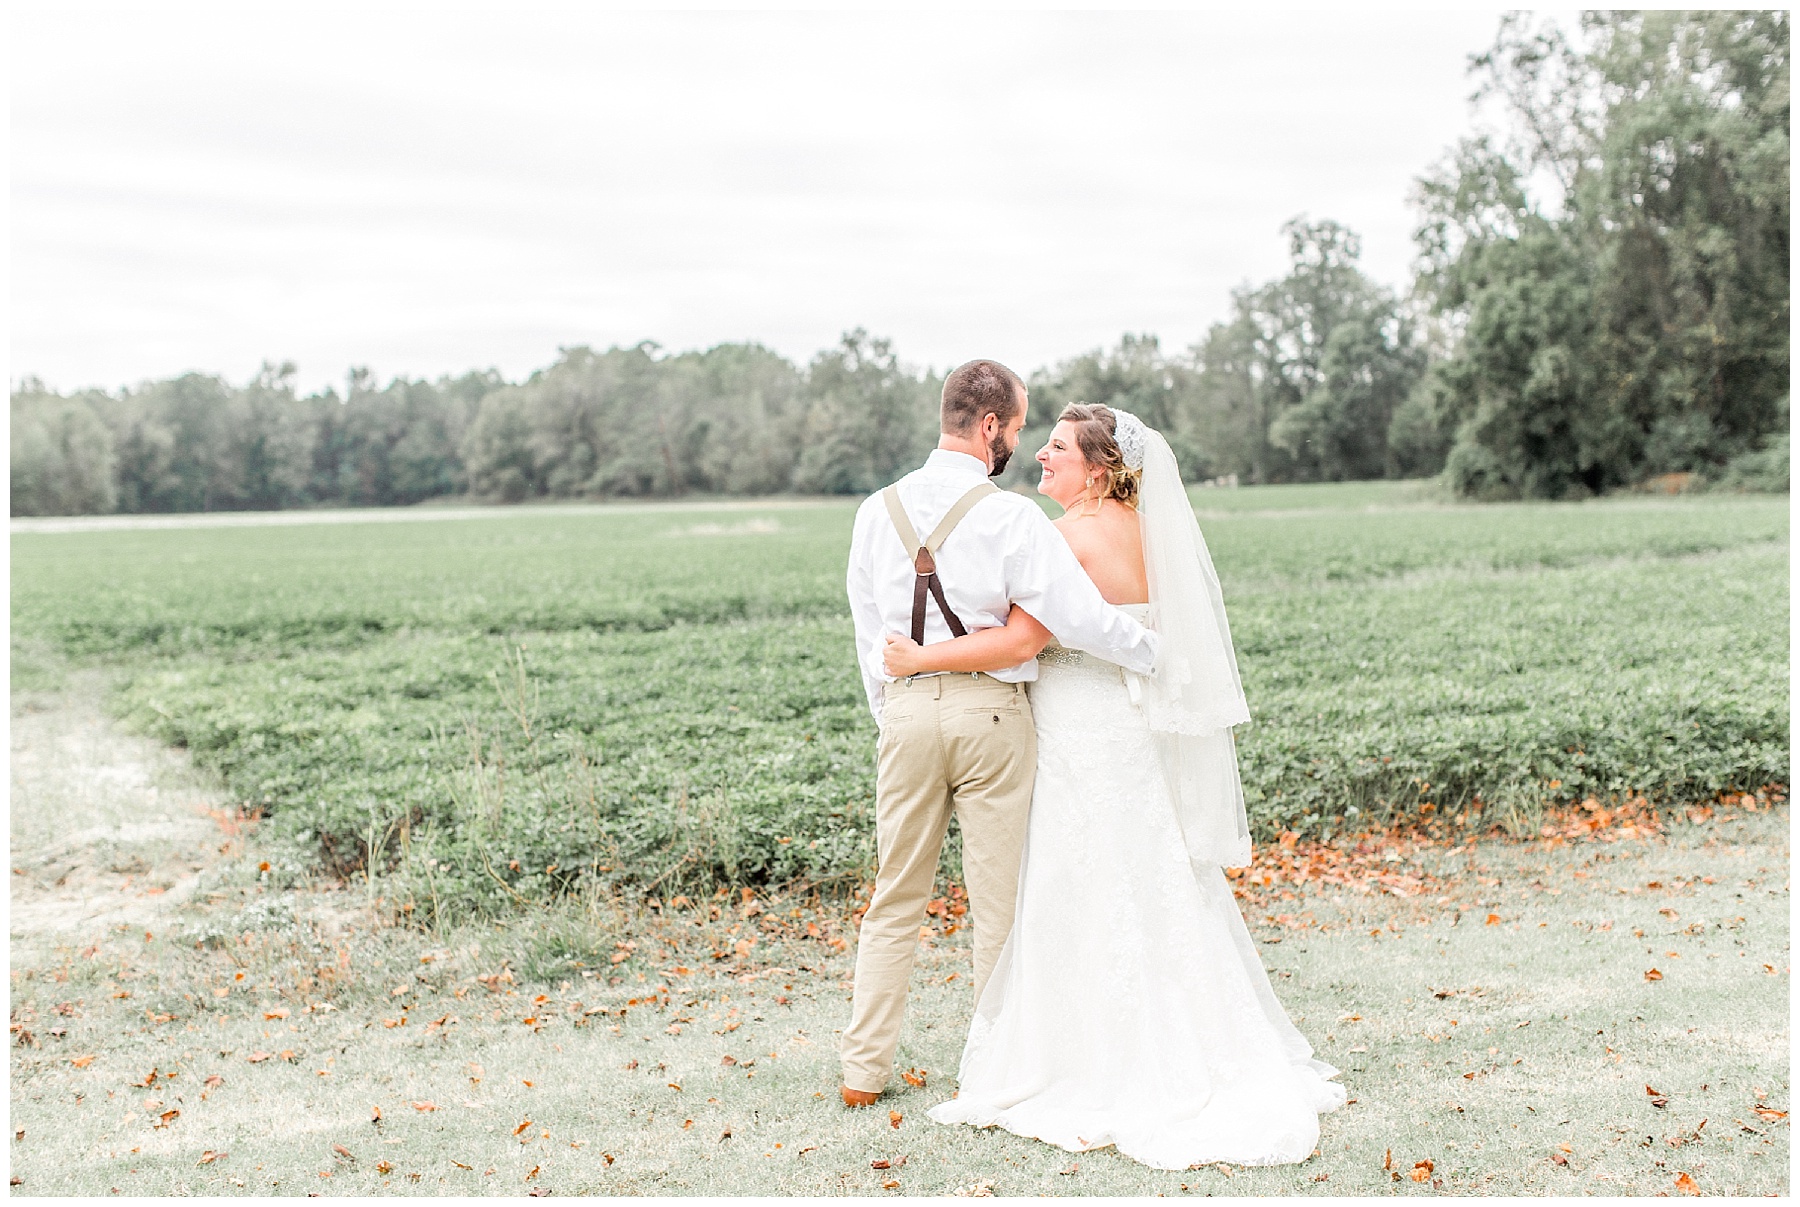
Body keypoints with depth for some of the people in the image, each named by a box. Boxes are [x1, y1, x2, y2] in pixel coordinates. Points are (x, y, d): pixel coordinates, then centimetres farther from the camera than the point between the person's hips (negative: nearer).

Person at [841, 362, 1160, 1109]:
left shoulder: (878, 512, 4)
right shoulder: (1010, 517, -12)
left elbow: (869, 632, 10)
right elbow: (1079, 617, -16)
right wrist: (1157, 652, -1)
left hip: (906, 710, 4)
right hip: (990, 712, -4)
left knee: (896, 898, 14)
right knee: (999, 901, 8)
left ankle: (864, 1068, 18)